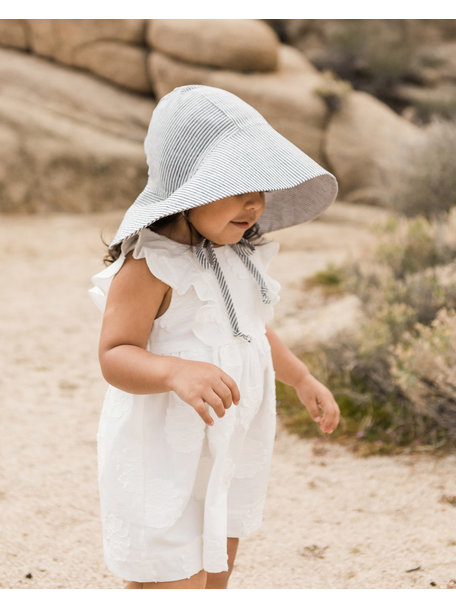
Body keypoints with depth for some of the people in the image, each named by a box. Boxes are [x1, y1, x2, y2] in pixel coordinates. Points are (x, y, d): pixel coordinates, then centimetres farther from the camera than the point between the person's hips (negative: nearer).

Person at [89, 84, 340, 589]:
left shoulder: (240, 254, 5)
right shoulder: (152, 263, -22)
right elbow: (116, 356, -25)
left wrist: (303, 380, 27)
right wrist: (177, 372, -43)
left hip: (229, 452, 9)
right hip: (164, 458, -8)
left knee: (213, 579, 21)